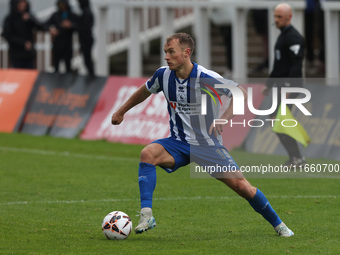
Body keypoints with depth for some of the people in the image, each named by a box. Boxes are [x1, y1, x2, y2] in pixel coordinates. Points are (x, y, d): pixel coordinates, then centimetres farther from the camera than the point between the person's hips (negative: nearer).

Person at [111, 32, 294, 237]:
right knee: (148, 153, -28)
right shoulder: (163, 75, -5)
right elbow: (145, 91, 17)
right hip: (178, 143, 3)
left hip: (208, 145, -3)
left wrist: (224, 119, -26)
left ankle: (278, 225, 15)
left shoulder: (205, 78, -19)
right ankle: (146, 216, -30)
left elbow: (241, 93, -12)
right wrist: (121, 112, 25)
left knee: (242, 186, -8)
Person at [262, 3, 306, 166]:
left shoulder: (294, 37, -14)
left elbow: (296, 65, -22)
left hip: (289, 86, -10)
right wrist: (268, 84, 26)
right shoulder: (282, 36, 18)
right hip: (281, 86, 10)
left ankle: (296, 158, -11)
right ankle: (295, 158, 12)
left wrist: (288, 87, -28)